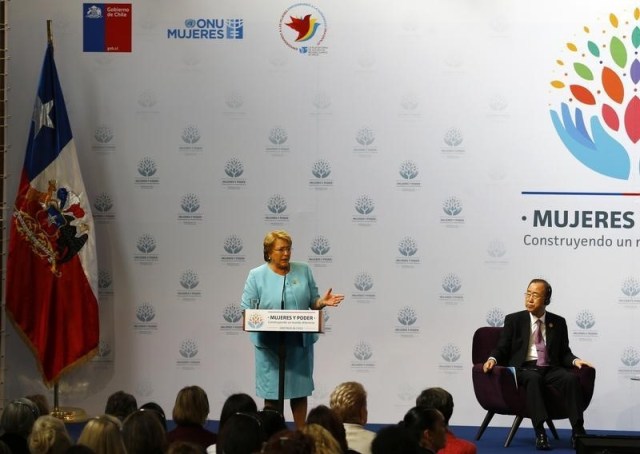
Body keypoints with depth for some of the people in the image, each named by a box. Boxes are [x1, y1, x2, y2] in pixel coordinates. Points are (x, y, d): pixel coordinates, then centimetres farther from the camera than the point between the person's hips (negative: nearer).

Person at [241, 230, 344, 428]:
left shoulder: (304, 271, 6)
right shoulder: (256, 276, -1)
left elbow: (313, 302, 9)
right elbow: (247, 310, -2)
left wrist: (322, 302, -13)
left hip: (300, 343, 2)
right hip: (270, 345, -2)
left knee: (300, 391, 9)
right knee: (271, 394, 1)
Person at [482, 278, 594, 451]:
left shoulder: (558, 322, 16)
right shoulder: (514, 320, 11)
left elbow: (564, 353, 16)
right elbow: (502, 348, 8)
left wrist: (575, 360, -6)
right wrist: (492, 359, -13)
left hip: (551, 369, 2)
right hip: (525, 369, -2)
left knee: (571, 378, -30)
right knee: (534, 378, -38)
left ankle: (578, 432, -31)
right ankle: (540, 434, -43)